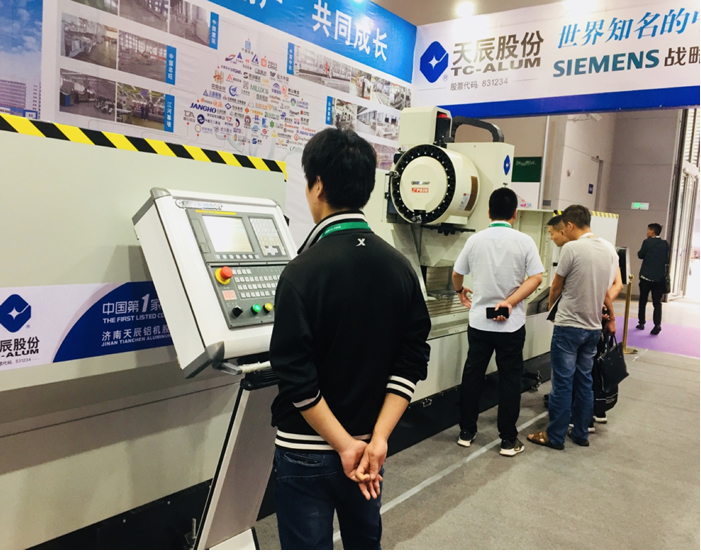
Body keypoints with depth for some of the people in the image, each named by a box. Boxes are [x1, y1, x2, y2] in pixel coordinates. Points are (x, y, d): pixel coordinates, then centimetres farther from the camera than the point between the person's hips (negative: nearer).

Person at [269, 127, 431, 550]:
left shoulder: (304, 271, -19)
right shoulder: (400, 266, -3)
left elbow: (298, 378, -21)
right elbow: (412, 362, -5)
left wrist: (344, 446, -13)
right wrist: (377, 438, -8)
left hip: (308, 450, -5)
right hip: (369, 442, 5)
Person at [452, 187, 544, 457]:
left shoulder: (475, 240, 0)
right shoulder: (524, 241, -6)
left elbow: (457, 275, 10)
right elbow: (536, 278, -13)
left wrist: (461, 291, 30)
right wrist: (510, 302, -15)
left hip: (479, 321, 2)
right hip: (511, 324, -2)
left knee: (472, 374, 12)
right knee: (509, 379, 7)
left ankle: (466, 432, 21)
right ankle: (508, 439, 14)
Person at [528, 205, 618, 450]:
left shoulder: (572, 248, -15)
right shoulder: (610, 249, 5)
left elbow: (557, 286, -3)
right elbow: (606, 290, 12)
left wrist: (551, 304, 16)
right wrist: (611, 317, 25)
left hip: (569, 326, -7)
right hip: (594, 327, 7)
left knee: (562, 383, 1)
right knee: (584, 381, 15)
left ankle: (555, 436, 10)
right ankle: (581, 433, 24)